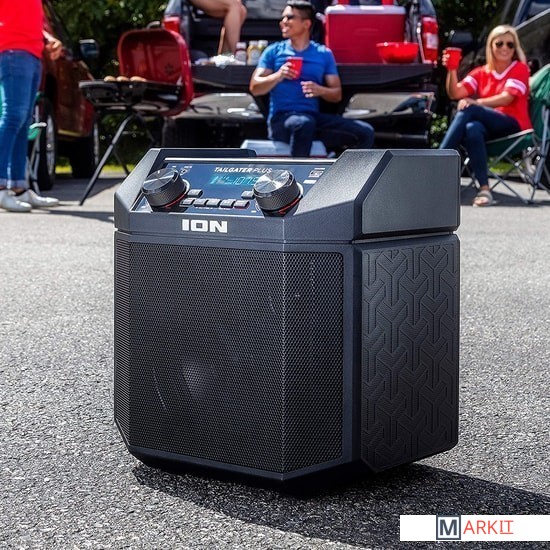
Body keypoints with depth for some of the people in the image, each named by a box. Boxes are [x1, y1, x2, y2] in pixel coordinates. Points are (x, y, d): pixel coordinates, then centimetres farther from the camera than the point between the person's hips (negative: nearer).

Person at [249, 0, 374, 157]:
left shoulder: (324, 54, 14)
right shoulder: (274, 51, 9)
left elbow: (337, 94, 13)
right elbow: (255, 88, 3)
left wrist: (320, 90, -10)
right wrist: (278, 76, -15)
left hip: (314, 118, 3)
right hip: (281, 118, -3)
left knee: (365, 132, -17)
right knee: (304, 123, -40)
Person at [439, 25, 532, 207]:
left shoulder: (520, 69, 6)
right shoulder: (481, 73, 18)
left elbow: (507, 98, -11)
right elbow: (455, 93, 5)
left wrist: (476, 102, -25)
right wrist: (451, 70, -13)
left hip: (513, 126, -4)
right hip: (489, 129, 4)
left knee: (468, 110, -29)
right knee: (472, 129, -37)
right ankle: (484, 189, -43)